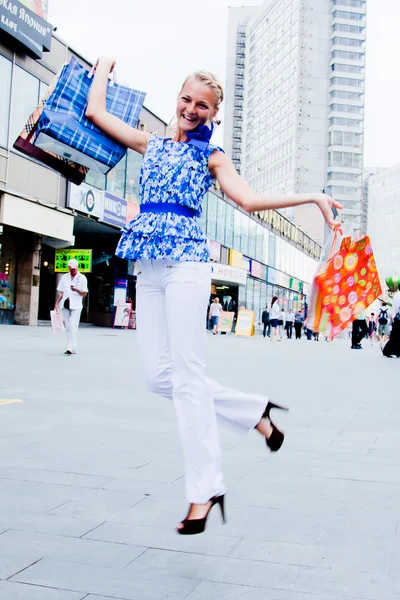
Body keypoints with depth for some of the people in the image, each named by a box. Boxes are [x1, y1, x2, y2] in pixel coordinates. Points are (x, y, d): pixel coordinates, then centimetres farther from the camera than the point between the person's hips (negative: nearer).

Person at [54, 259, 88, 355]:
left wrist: (76, 289, -18)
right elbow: (60, 292, 13)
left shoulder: (82, 278, 2)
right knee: (68, 327, 6)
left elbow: (84, 294, 0)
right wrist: (56, 304, 5)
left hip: (76, 306, -4)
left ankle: (71, 348, -20)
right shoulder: (64, 277, 13)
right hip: (65, 305, 4)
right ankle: (73, 348, 13)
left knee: (73, 326, -15)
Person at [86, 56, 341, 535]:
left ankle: (203, 492, -2)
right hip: (147, 268, 5)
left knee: (187, 375, -10)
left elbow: (248, 199, -3)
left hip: (185, 264, -5)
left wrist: (313, 197, -8)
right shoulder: (152, 144, 22)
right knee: (158, 374, 0)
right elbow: (95, 112, 22)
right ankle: (253, 410, 17)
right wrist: (104, 66, 33)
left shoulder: (212, 157, 10)